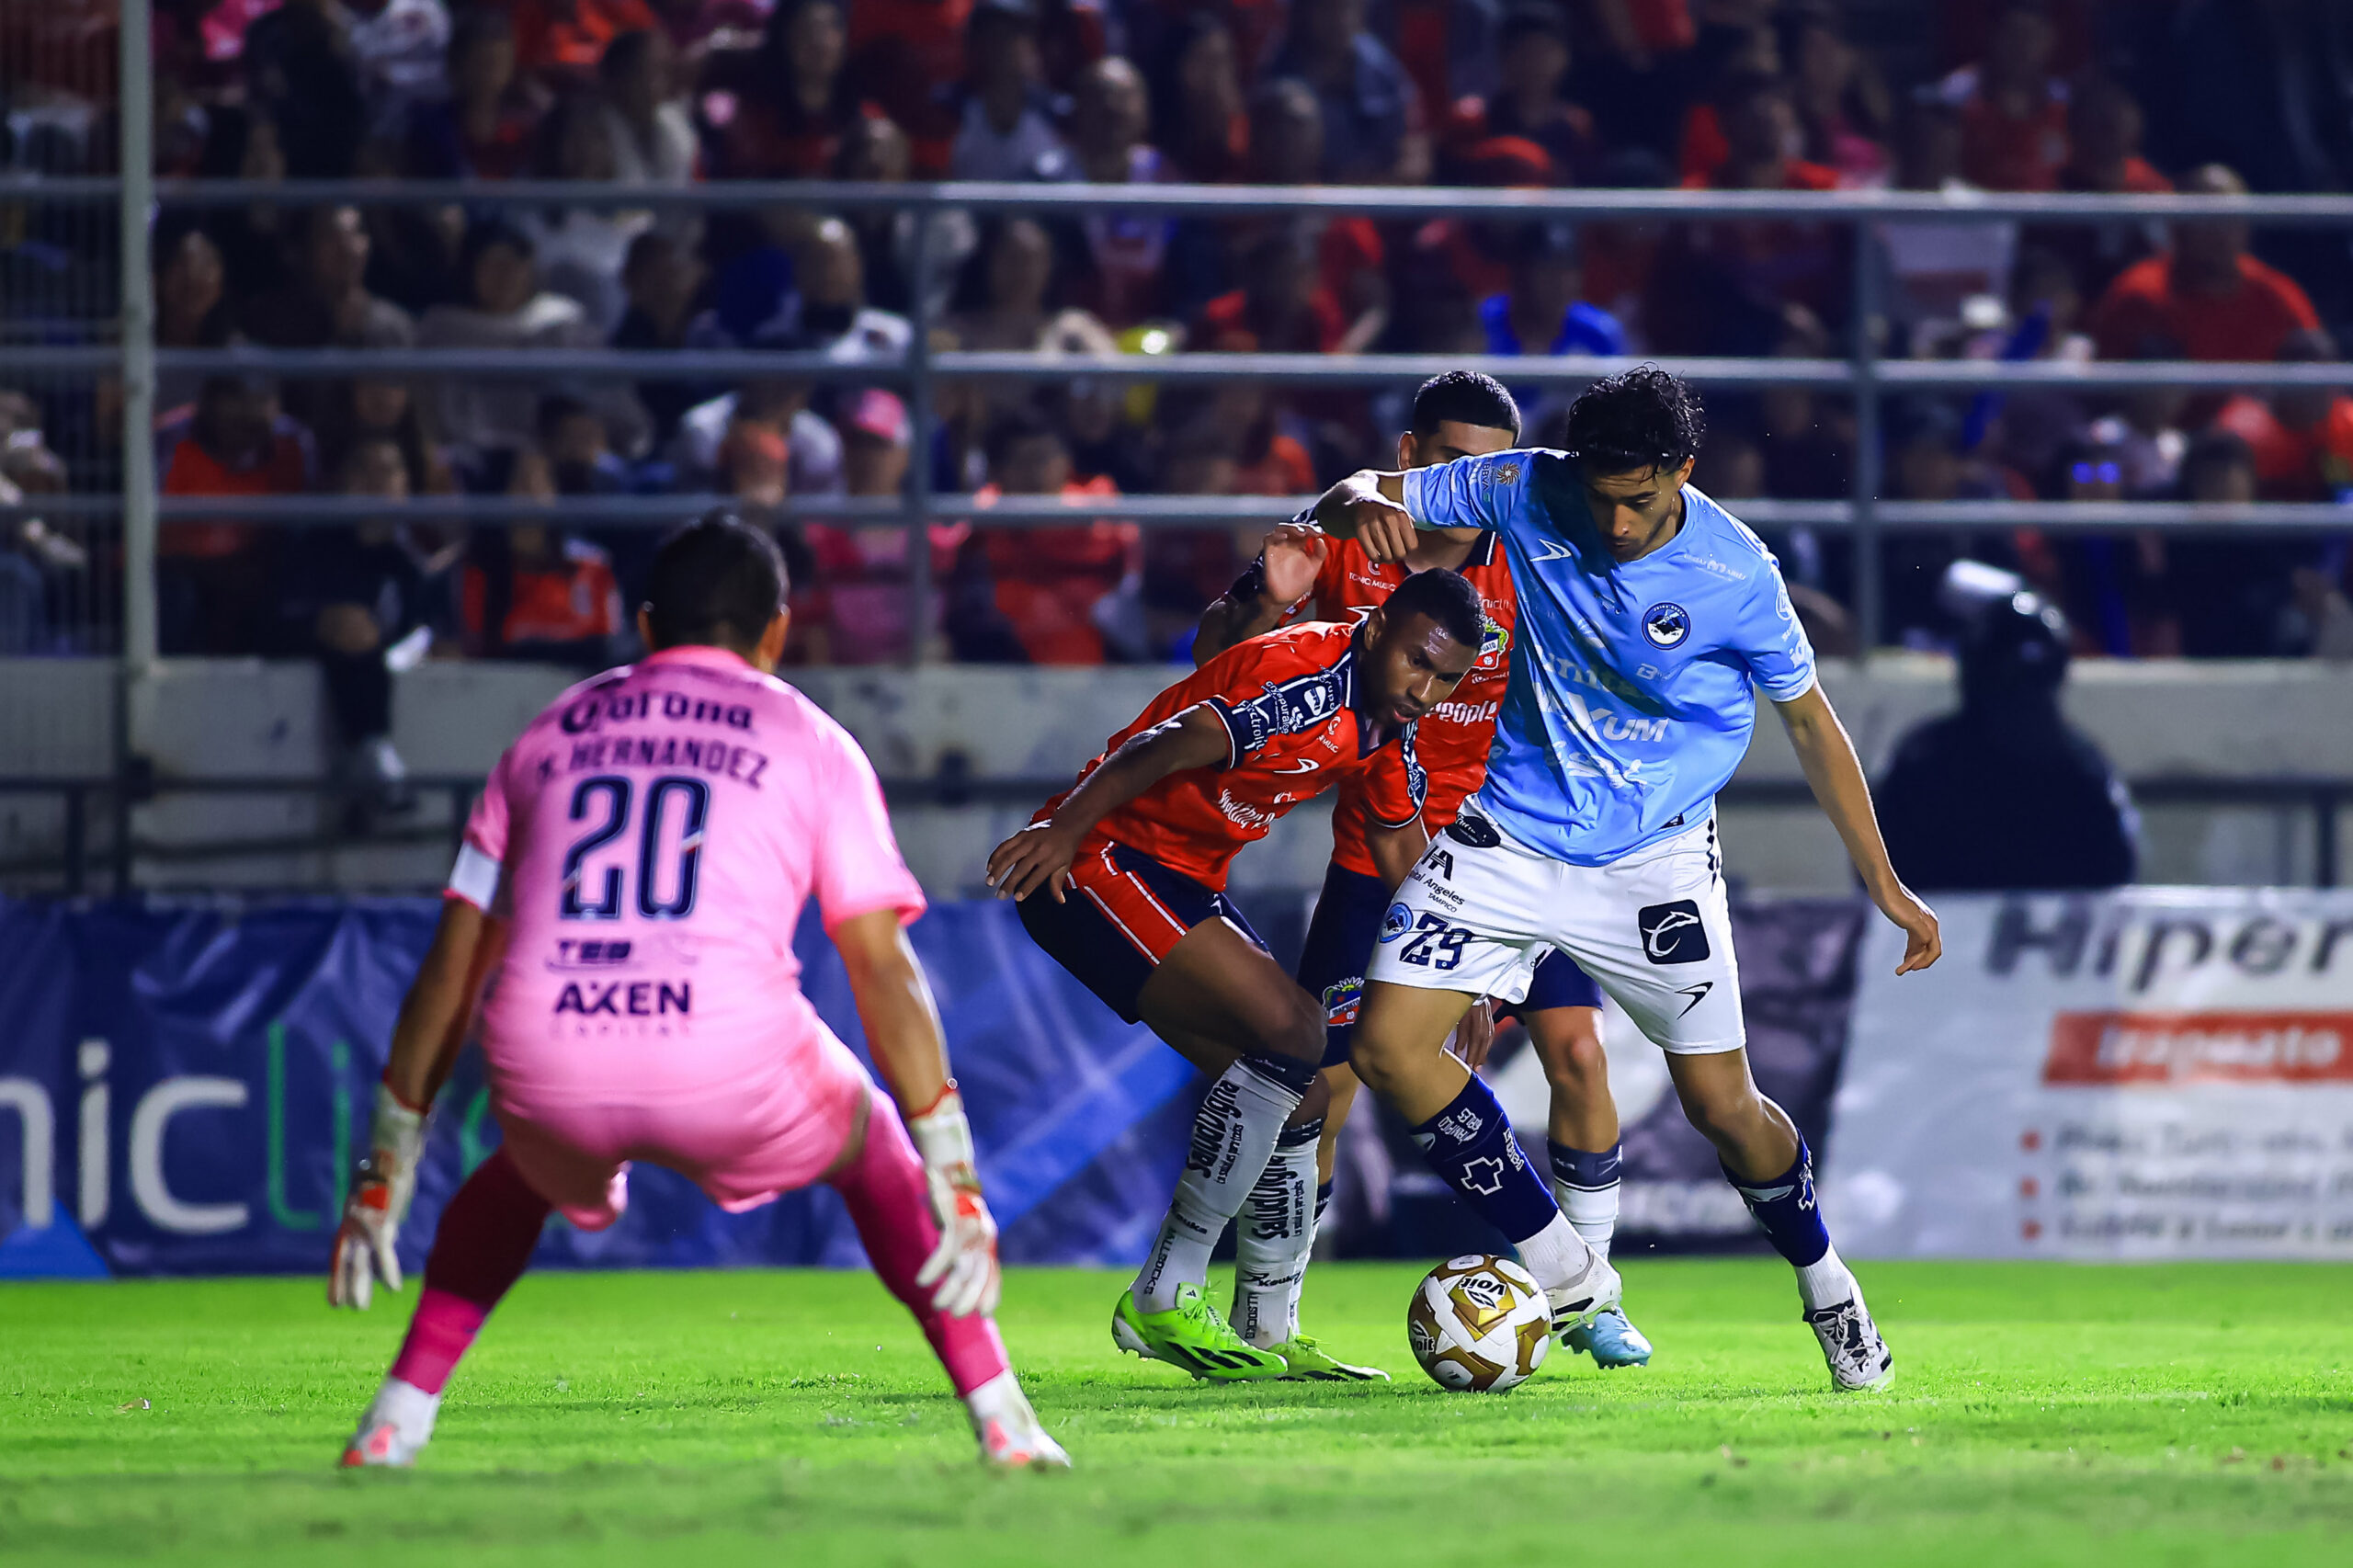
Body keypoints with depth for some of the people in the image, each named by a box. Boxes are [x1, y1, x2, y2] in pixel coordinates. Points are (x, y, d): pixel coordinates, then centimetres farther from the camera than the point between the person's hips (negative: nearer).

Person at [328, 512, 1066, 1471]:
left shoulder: (551, 734, 24)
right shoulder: (810, 742, 16)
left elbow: (451, 970, 22)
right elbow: (883, 970, 7)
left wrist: (386, 1166, 25)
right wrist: (952, 1176, 5)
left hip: (547, 1074, 2)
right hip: (734, 1069, -2)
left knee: (523, 1171, 37)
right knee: (876, 1151, 29)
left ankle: (395, 1422, 24)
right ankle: (1000, 1419, 18)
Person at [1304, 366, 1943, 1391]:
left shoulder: (1735, 573, -16)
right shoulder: (1528, 493, -11)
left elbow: (1809, 724, -2)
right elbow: (1355, 499, -2)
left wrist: (1882, 882, 0)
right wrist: (1362, 507, -29)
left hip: (1655, 858, -2)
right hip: (1512, 834, 2)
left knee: (1721, 1106, -3)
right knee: (1388, 1046, -12)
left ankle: (1827, 1289, 27)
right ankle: (1562, 1275, 4)